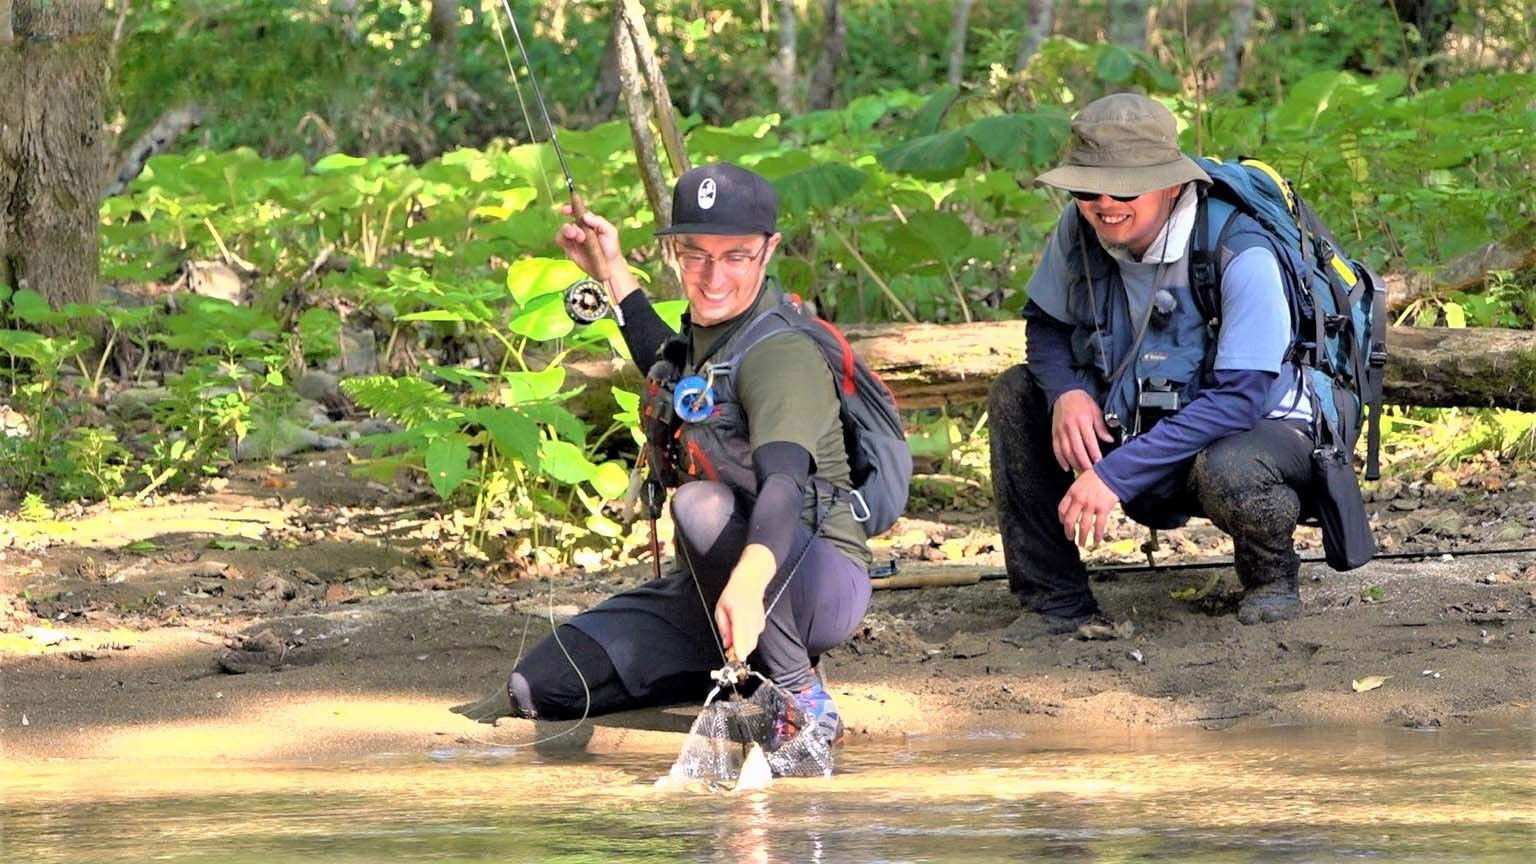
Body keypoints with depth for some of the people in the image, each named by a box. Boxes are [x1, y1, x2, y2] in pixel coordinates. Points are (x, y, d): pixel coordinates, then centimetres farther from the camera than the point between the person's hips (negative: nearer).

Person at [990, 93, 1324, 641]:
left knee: (1227, 472, -41)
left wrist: (1117, 473, -36)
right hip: (1137, 427, 6)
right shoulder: (1080, 231, -10)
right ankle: (1054, 601, -6)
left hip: (1262, 431, -6)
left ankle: (1272, 580, -4)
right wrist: (1065, 393, -19)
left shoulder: (1241, 255, -28)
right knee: (1015, 395, -10)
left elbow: (1240, 399, -31)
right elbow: (1045, 325, 6)